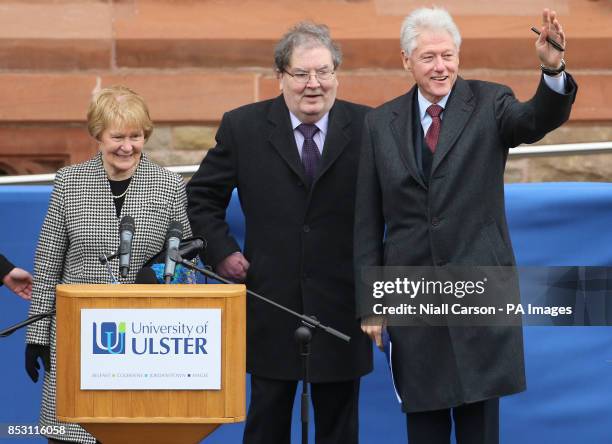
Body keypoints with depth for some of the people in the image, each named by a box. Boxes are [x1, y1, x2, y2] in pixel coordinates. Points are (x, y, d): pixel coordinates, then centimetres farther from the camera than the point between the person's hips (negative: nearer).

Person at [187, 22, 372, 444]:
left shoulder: (368, 128, -2)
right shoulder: (243, 127, 0)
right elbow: (201, 198, 10)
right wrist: (221, 251, -1)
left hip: (343, 307, 0)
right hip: (271, 302, 0)